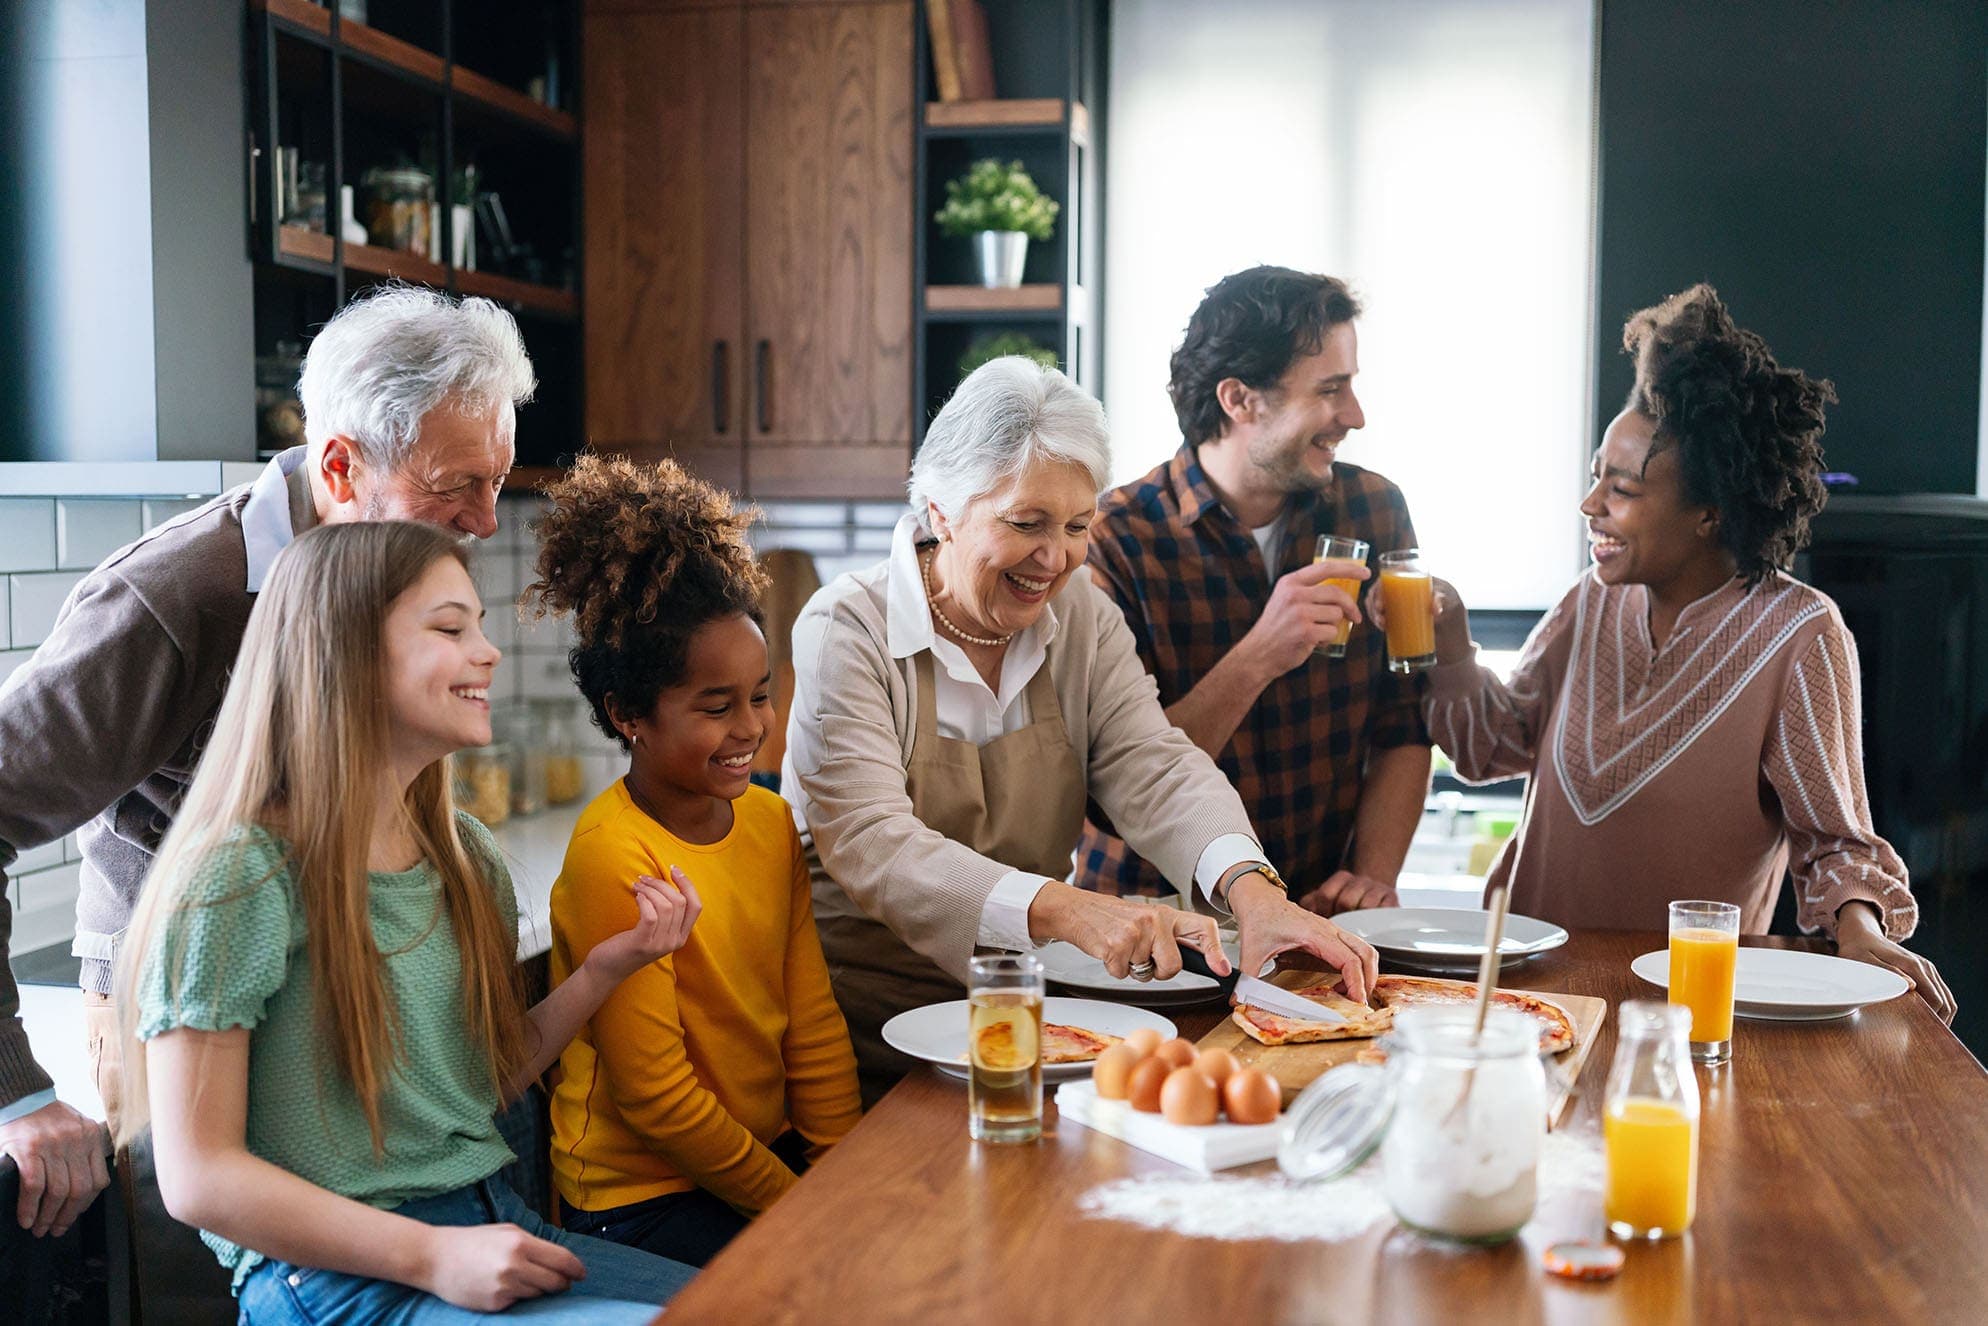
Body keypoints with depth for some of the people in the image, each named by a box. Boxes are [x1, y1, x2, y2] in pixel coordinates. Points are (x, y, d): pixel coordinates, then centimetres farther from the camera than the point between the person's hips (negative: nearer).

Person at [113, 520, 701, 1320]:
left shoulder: (467, 856, 10)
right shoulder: (242, 877, -13)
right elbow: (198, 1176, -13)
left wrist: (603, 970, 1)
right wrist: (432, 1258, -19)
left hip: (493, 1226, 7)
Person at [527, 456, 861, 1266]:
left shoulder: (771, 822, 2)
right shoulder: (612, 857, -20)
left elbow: (813, 1023, 5)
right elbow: (654, 1096, -17)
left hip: (772, 1150, 7)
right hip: (641, 1196, -7)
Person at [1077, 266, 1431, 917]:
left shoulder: (1374, 510, 3)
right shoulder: (1114, 540, -13)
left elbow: (1404, 726, 6)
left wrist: (1373, 875, -9)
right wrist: (1256, 661, -26)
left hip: (1318, 914, 3)